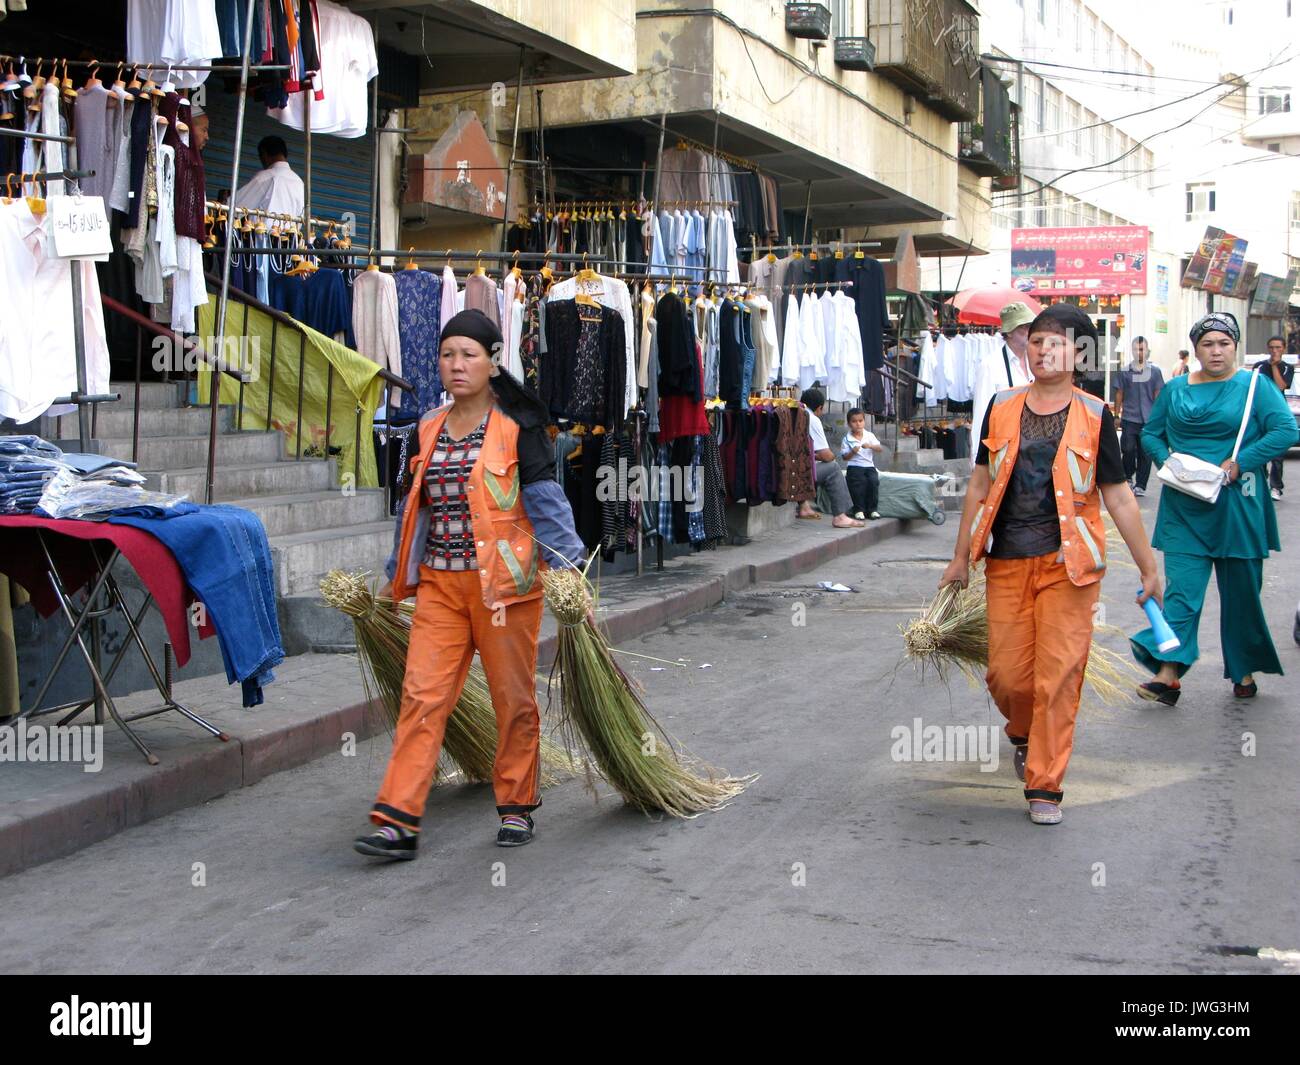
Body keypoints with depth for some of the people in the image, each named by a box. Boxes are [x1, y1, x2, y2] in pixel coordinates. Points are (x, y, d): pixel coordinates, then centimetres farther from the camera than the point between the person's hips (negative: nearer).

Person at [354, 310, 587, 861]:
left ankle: (516, 805, 23)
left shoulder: (517, 424, -4)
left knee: (513, 697, 7)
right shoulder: (430, 428, 12)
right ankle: (398, 820, -2)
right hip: (440, 584, 4)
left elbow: (545, 500, -9)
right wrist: (396, 577, 25)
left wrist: (566, 567, -19)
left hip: (504, 582, -4)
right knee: (422, 696, -2)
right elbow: (414, 506, 20)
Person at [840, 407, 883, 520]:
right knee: (859, 481, -29)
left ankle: (872, 509, -14)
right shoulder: (847, 439, 3)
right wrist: (852, 452, -19)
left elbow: (880, 448, -1)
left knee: (874, 480, -25)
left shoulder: (870, 436, 9)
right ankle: (859, 509, -16)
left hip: (869, 465, 2)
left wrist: (870, 446, -19)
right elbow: (844, 457, 0)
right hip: (854, 467, -2)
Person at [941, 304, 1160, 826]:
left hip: (1068, 565, -2)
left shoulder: (1093, 416, -1)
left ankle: (1045, 785, 9)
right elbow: (980, 486, 11)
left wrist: (1149, 569, 4)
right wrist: (961, 557, 13)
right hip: (1007, 563, 2)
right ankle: (1024, 734, 39)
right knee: (1007, 675, 5)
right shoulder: (1002, 407, 5)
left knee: (1058, 676, -3)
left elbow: (1119, 497, 3)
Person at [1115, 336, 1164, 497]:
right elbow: (1119, 394, 9)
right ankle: (1128, 477, 20)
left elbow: (1158, 394, 6)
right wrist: (1117, 415, 7)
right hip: (1129, 418, 0)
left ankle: (1140, 486, 13)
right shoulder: (1125, 372, 4)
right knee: (1128, 450, -4)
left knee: (1145, 453, 3)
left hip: (1148, 419, 0)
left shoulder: (1154, 371, 3)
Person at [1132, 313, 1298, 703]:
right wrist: (1167, 460, -6)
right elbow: (1151, 433, 15)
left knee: (1241, 590, 8)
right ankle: (1169, 674, -9)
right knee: (1181, 587, -5)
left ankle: (1244, 671, 23)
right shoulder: (1176, 389, 9)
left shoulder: (1254, 387, -1)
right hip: (1184, 507, 2)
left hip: (1236, 506, -2)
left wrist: (1239, 463, -17)